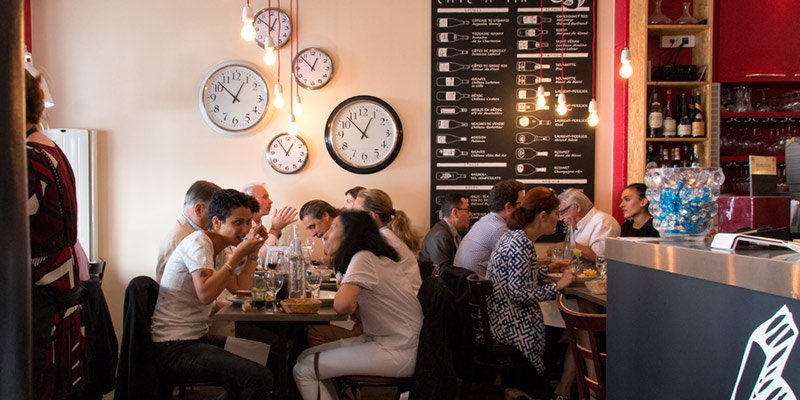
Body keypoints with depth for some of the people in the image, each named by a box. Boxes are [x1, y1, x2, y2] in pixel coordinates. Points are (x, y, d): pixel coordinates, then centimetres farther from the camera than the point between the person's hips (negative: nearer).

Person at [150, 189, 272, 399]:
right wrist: (238, 254, -23)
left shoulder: (219, 250, 13)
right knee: (260, 378, -23)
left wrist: (252, 253, 2)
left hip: (197, 338, 9)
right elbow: (205, 294, -27)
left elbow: (240, 289, 9)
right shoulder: (198, 242, -14)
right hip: (173, 347, -9)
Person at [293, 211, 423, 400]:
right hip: (382, 340, 9)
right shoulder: (374, 257, 13)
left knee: (304, 370, -10)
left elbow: (342, 304, -30)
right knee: (306, 357, 8)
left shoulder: (363, 258, -16)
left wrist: (351, 306, -7)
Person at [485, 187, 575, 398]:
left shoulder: (514, 236, 8)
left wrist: (549, 269, 15)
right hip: (513, 326, -9)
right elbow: (520, 294, -24)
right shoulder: (521, 245, -23)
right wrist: (558, 285, -16)